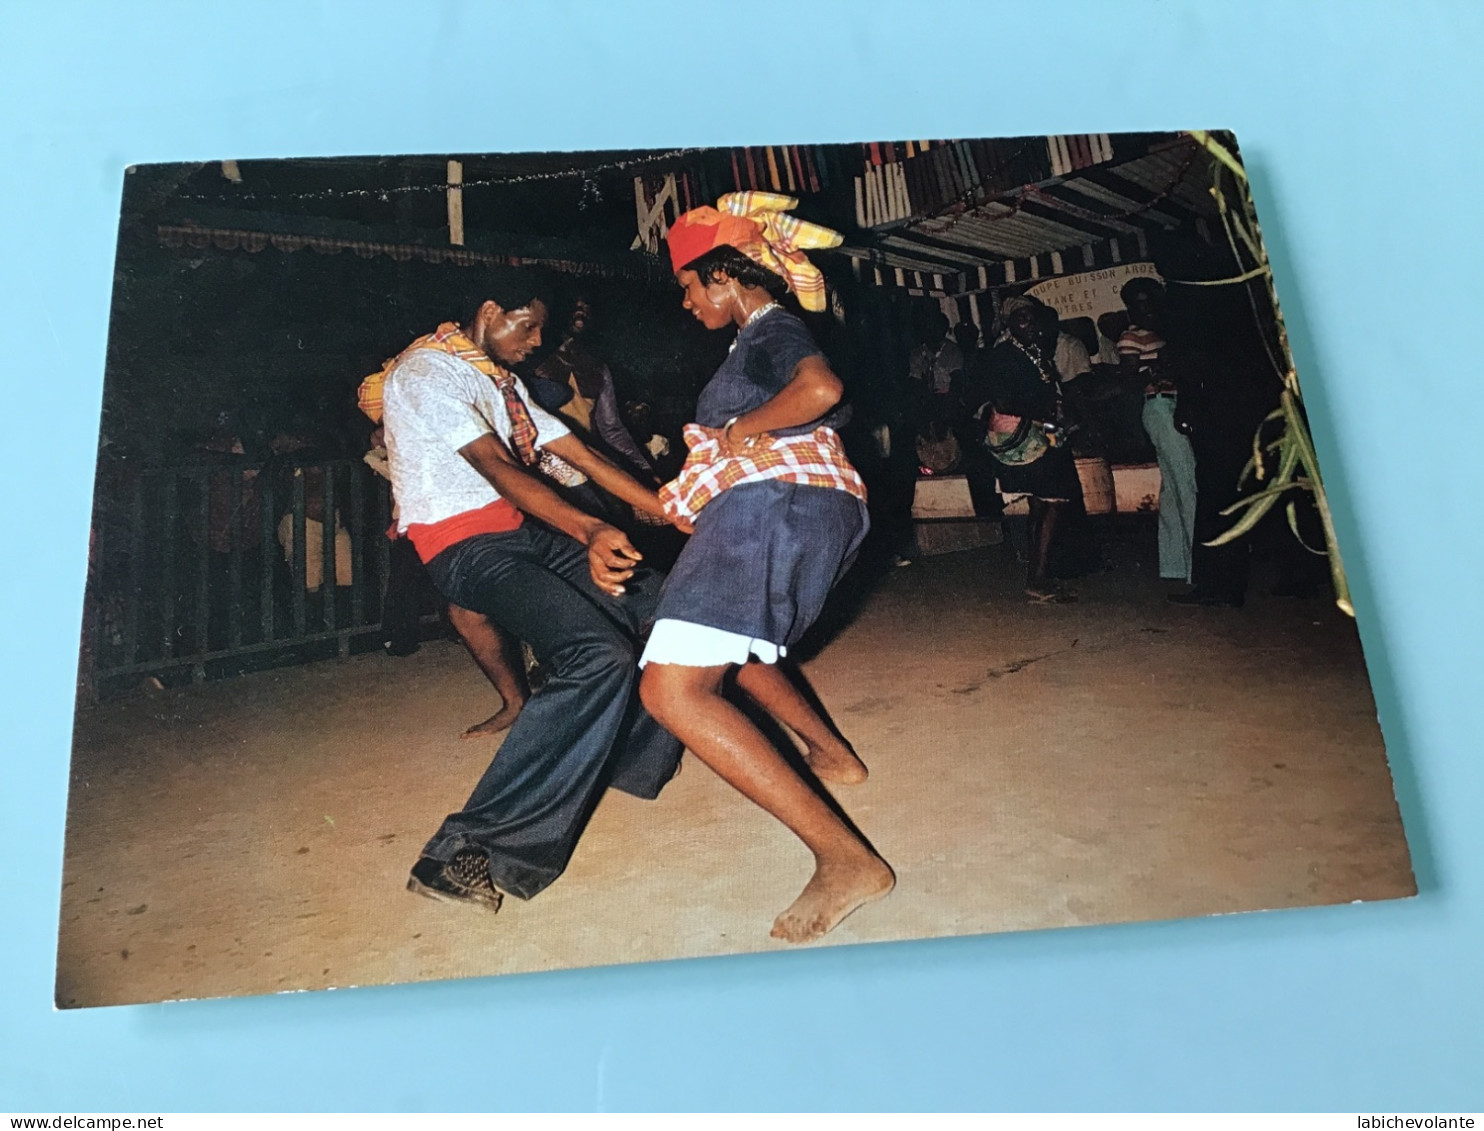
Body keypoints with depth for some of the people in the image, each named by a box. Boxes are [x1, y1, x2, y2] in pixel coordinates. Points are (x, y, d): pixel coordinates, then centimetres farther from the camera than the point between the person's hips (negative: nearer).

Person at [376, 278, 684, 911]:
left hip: (528, 531, 9)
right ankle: (466, 852, -26)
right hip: (468, 545, -9)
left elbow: (582, 457, 16)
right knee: (600, 655, -28)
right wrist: (590, 531, -39)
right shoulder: (426, 371, -8)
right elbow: (497, 468, -24)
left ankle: (631, 752, 25)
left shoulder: (502, 382, 22)